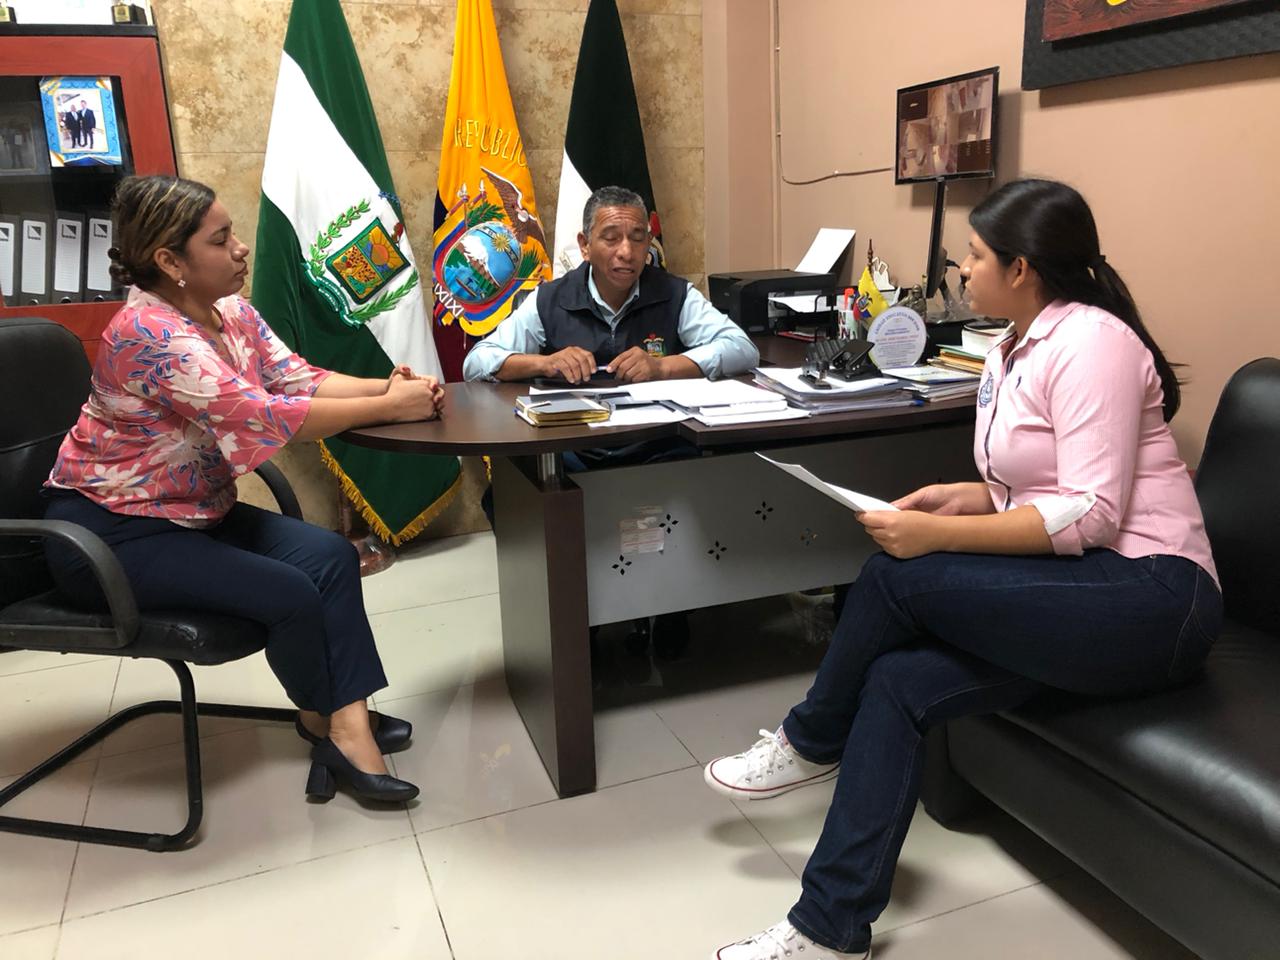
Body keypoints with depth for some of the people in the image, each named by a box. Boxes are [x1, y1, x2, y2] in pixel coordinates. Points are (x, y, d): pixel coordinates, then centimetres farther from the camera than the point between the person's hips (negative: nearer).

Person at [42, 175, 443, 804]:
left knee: (332, 556, -11)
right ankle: (326, 720, 7)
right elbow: (260, 415, -34)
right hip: (110, 530, -8)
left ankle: (345, 720, -12)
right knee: (291, 594, -19)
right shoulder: (148, 333, -26)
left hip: (195, 512, 9)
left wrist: (385, 386, -23)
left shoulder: (232, 312, 2)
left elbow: (300, 379, -5)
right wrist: (388, 407, -31)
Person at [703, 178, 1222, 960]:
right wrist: (969, 496, 1)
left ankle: (812, 743, 4)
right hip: (1071, 593, 8)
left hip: (1148, 598, -8)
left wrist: (940, 536, -24)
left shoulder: (1091, 340, -14)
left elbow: (1092, 514, -21)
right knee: (896, 681, -15)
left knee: (899, 576, -23)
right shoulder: (1013, 353, 14)